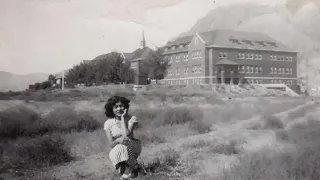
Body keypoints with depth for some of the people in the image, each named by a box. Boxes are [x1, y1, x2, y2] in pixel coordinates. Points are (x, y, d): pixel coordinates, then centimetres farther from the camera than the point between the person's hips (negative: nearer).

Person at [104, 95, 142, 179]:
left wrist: (123, 118, -20)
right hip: (117, 151, 0)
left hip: (132, 148, 0)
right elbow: (111, 144, -11)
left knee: (126, 142, -35)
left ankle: (134, 167, -11)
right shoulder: (108, 123, -7)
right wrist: (118, 140, -34)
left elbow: (127, 135, -26)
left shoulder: (131, 119, -10)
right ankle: (122, 165, 1)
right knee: (112, 155, -35)